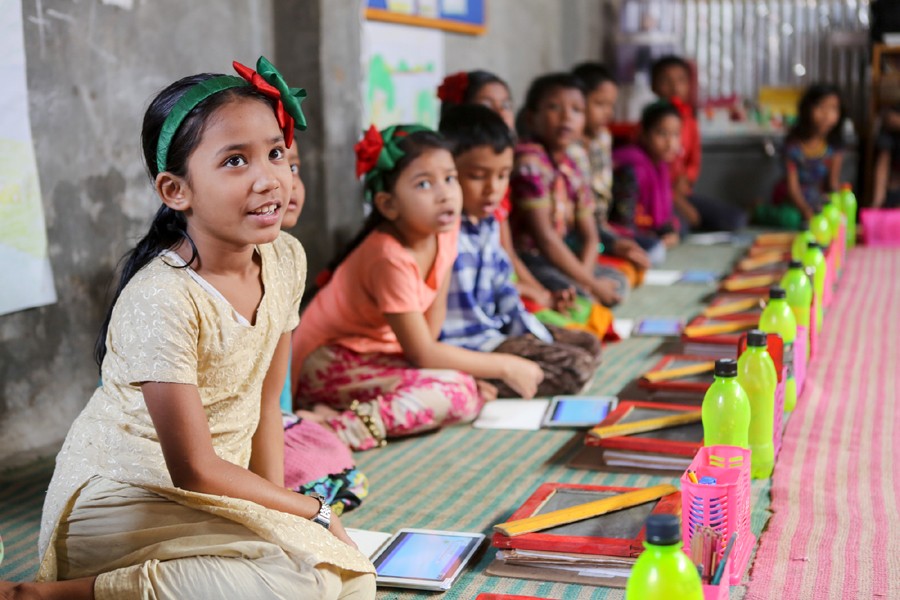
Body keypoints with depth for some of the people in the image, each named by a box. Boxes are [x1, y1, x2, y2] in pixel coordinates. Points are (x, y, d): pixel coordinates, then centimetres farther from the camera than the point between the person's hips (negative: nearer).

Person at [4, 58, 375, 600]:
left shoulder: (286, 259, -4)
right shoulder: (163, 300, -26)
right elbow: (193, 471, -20)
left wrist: (275, 511, -4)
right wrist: (311, 512, -9)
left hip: (213, 497, 8)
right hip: (123, 506, -8)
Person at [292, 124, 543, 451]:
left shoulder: (445, 227, -6)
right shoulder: (391, 258, -28)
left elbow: (435, 310, 3)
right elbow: (422, 354, -24)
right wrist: (505, 366, -18)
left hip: (377, 353, 9)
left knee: (475, 393, -7)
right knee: (456, 394, -24)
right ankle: (344, 427, -27)